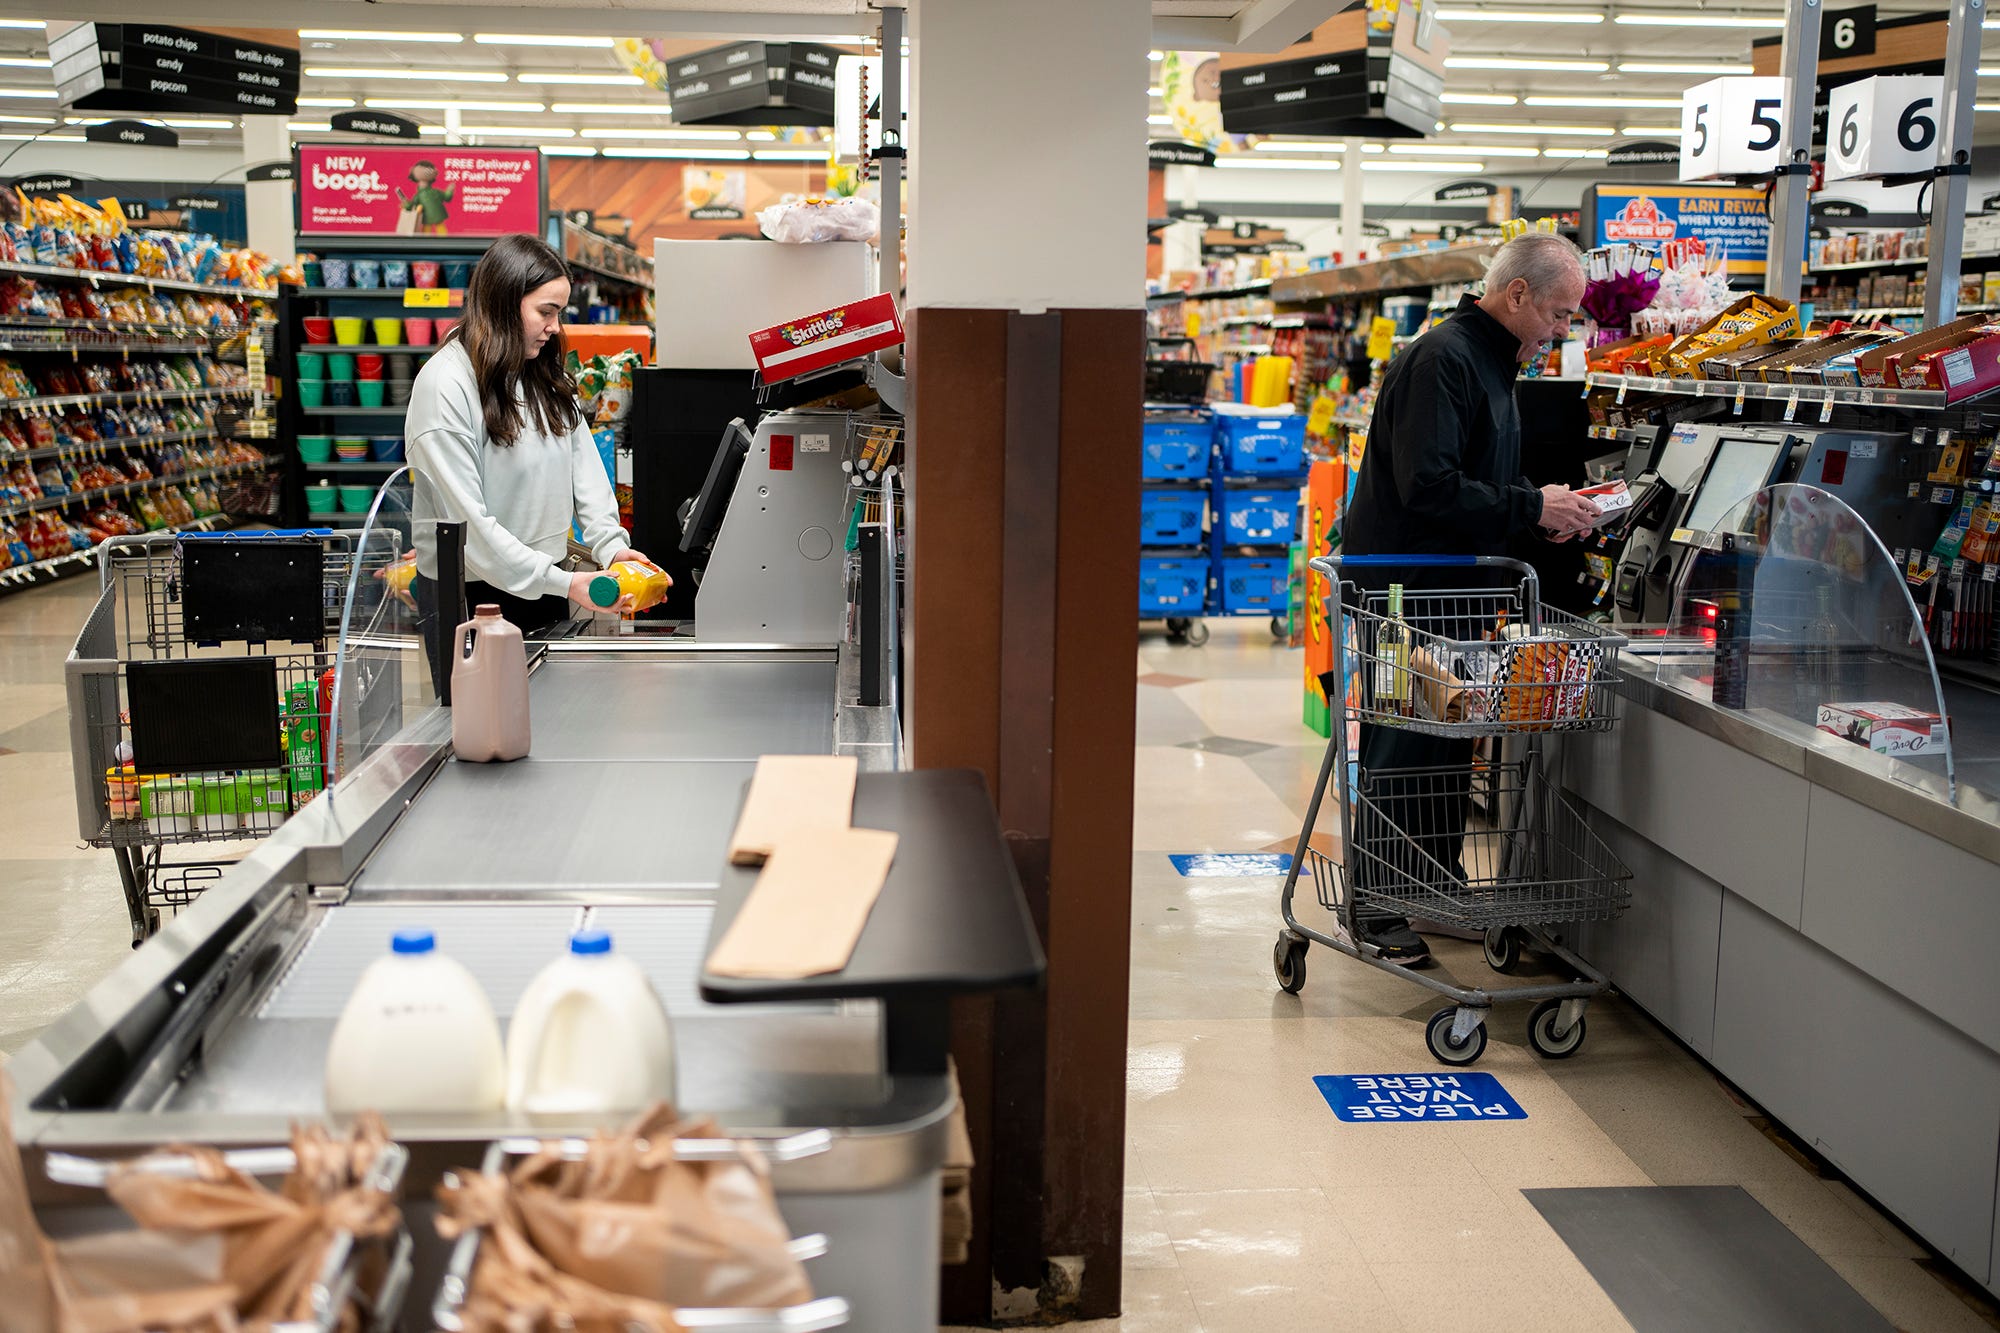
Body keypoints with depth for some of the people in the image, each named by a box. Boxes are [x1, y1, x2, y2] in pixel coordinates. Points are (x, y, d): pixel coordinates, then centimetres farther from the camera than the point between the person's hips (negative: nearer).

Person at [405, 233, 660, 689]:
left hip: (544, 582, 7)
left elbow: (584, 465, 3)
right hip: (469, 593, -6)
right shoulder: (445, 383, -17)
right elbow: (468, 522, -21)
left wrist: (611, 544, -14)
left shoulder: (547, 376, 7)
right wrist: (563, 584, -24)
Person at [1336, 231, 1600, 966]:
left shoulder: (1492, 361, 15)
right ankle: (1377, 908, 7)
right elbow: (1428, 487, -26)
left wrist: (1545, 505, 7)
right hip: (1403, 588, -10)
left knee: (1450, 745, 15)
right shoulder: (1442, 359, -18)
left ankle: (1437, 882, 27)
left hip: (1453, 587, 10)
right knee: (1401, 747, -3)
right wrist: (1532, 508, -19)